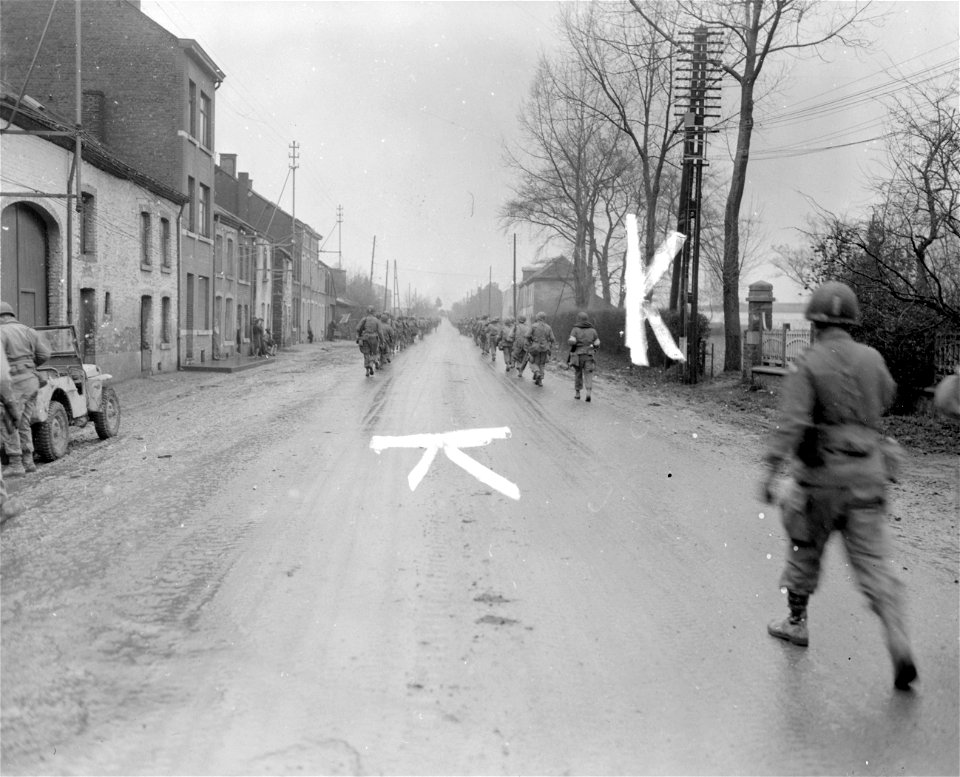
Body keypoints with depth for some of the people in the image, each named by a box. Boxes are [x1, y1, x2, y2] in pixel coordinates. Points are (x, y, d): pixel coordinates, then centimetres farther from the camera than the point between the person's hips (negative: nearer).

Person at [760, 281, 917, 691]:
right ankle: (900, 648, -10)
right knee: (872, 562, 3)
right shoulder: (871, 358, 4)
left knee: (805, 547, 18)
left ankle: (796, 622, 33)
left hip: (822, 474, -3)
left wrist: (771, 470, -22)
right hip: (867, 473, 3)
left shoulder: (808, 365, -9)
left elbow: (791, 422, -20)